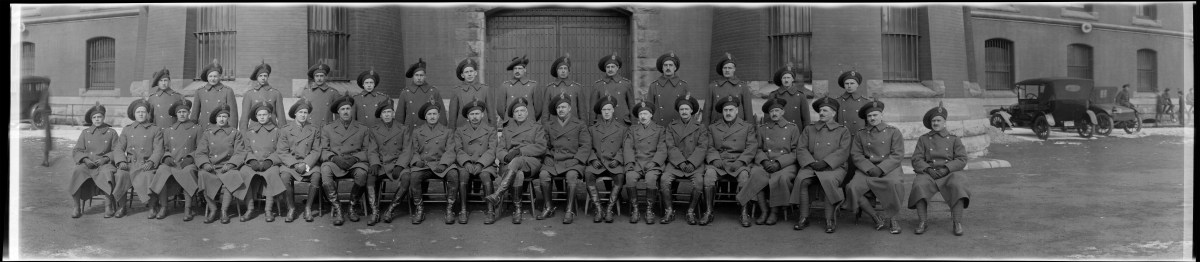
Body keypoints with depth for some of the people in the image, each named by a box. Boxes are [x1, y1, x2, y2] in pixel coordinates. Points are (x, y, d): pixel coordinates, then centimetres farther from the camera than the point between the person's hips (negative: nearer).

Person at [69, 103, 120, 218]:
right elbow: (76, 151, 11)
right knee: (77, 173, -31)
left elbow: (117, 151, 4)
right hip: (87, 164, 2)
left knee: (107, 174, -36)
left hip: (105, 164, -2)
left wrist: (105, 159, -13)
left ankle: (109, 206, -23)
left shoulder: (111, 133, 9)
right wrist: (85, 160, -9)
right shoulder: (85, 133, 14)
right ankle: (77, 207, -24)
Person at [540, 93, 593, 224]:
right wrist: (546, 157, -3)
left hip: (572, 160, -2)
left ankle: (570, 211, -25)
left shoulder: (579, 124, 10)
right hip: (552, 160, 2)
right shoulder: (548, 124, 16)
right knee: (543, 175, -27)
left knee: (572, 176, -33)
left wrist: (576, 159, -9)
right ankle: (549, 208, -11)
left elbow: (586, 145, 3)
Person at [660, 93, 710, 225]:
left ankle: (691, 212, -12)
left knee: (699, 182, -30)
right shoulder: (671, 127, 14)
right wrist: (681, 162, -12)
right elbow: (671, 147, 3)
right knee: (664, 179, -26)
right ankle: (669, 212, -12)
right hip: (675, 163, 1)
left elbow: (702, 147, 0)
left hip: (695, 163, -1)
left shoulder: (700, 127, 11)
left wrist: (691, 163, -14)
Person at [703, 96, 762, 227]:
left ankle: (744, 213, -28)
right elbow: (709, 147, 10)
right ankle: (708, 212, -27)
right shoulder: (712, 127, 19)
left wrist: (740, 161, -12)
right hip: (719, 162, 1)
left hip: (740, 162, -1)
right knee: (709, 173, -31)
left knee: (744, 174, -34)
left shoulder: (748, 127, 14)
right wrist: (715, 159, -10)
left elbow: (751, 148, 4)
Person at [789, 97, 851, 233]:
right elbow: (801, 149, 9)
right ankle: (803, 218, -23)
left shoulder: (843, 131, 12)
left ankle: (830, 219, -28)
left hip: (834, 167, -2)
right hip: (811, 166, 2)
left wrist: (825, 162, -15)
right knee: (801, 179, -29)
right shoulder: (809, 129, 20)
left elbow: (843, 152, -2)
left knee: (828, 180, -36)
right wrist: (811, 162, -10)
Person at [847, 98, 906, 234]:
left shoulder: (893, 132, 7)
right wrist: (870, 168, -12)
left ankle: (891, 217, -13)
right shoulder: (860, 134, 13)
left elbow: (897, 154, -1)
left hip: (889, 168, -2)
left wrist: (880, 169, -14)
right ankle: (876, 218, -9)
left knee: (893, 183, -36)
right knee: (852, 188, -25)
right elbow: (856, 154, 5)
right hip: (867, 169, 2)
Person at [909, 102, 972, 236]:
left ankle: (957, 223, -31)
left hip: (950, 173, 0)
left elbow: (962, 160, 3)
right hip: (928, 173, 0)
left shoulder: (954, 139, 13)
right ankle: (922, 222, -28)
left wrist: (946, 169, -13)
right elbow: (916, 160, 6)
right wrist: (928, 169, -13)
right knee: (920, 185, -33)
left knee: (957, 185, -34)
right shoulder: (923, 139, 14)